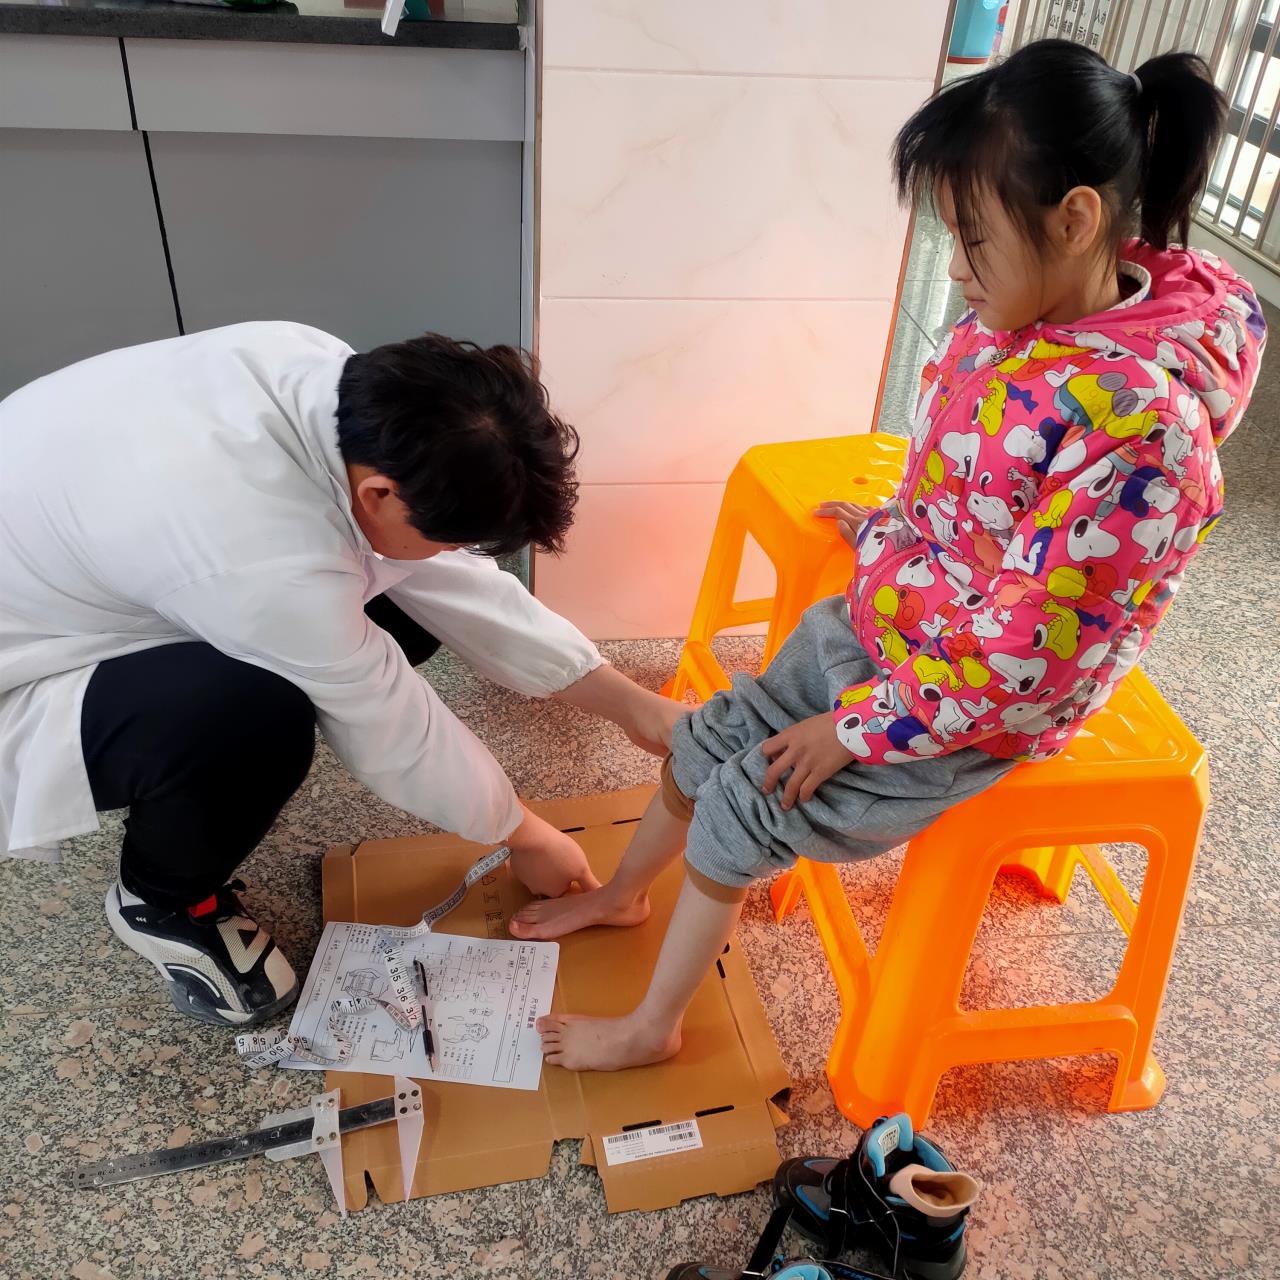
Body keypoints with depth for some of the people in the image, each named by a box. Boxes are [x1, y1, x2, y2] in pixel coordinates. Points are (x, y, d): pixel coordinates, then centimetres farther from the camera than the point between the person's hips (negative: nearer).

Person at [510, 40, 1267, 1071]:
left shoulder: (1139, 421, -33)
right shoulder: (1024, 315, -8)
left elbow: (1018, 656, -29)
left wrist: (856, 729, -21)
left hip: (973, 712, -7)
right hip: (875, 632, 7)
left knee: (736, 813, -3)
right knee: (706, 739, 11)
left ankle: (652, 1028, 24)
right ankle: (623, 894, 42)